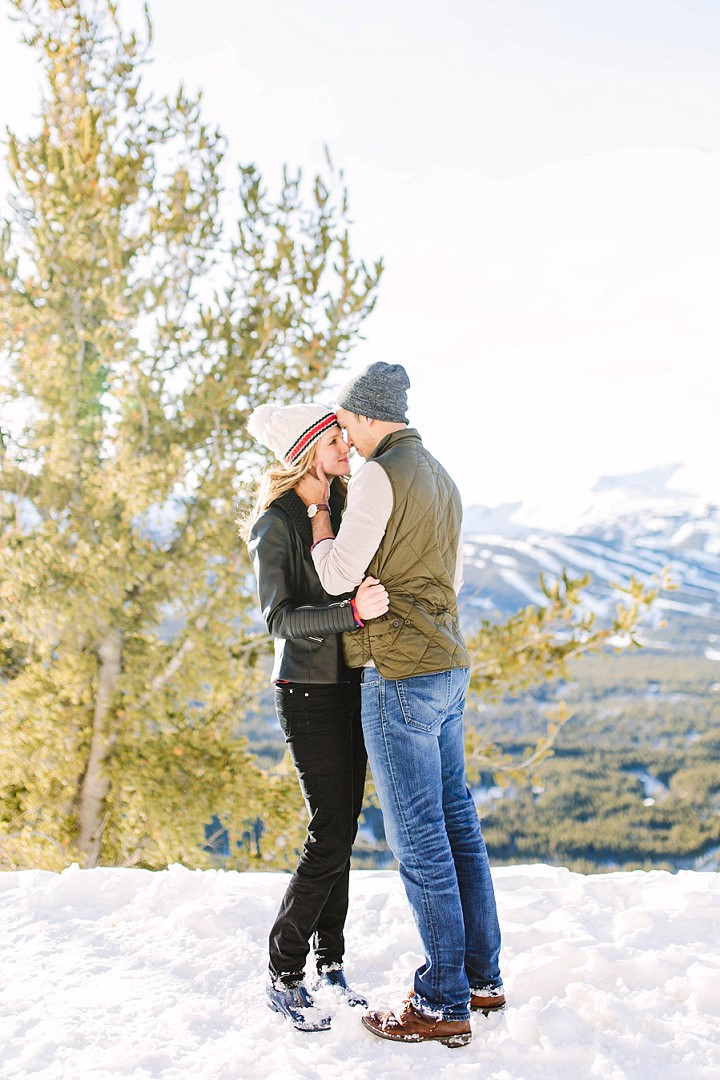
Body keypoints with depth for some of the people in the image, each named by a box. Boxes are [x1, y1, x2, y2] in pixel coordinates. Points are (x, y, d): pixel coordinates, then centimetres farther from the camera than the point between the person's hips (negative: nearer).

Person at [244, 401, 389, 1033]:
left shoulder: (340, 508, 9)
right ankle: (284, 978, 6)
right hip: (308, 691, -7)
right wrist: (353, 612, -32)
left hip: (349, 686, 7)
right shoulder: (278, 523, -13)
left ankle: (330, 963, 24)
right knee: (330, 837, -7)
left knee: (342, 831, 11)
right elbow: (280, 619, -20)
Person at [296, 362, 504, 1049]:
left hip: (401, 675, -10)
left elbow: (338, 577, -13)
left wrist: (318, 507, 2)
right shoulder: (440, 480, 16)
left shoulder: (379, 476, -13)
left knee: (418, 838, -4)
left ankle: (443, 1004, 4)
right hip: (448, 669, 10)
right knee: (456, 823, 14)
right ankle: (481, 978, 24)